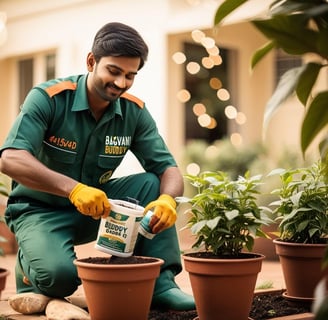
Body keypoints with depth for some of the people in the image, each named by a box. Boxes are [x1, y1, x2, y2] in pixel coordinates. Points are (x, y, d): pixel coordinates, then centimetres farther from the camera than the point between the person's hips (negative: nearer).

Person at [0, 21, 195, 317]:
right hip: (40, 208, -4)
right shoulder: (48, 98, -19)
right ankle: (29, 270, 5)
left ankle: (160, 283, -13)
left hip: (96, 208, 5)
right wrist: (74, 188, -46)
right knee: (60, 275, -32)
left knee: (152, 184, -17)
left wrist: (167, 199, -35)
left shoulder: (135, 112, -7)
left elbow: (168, 168, -9)